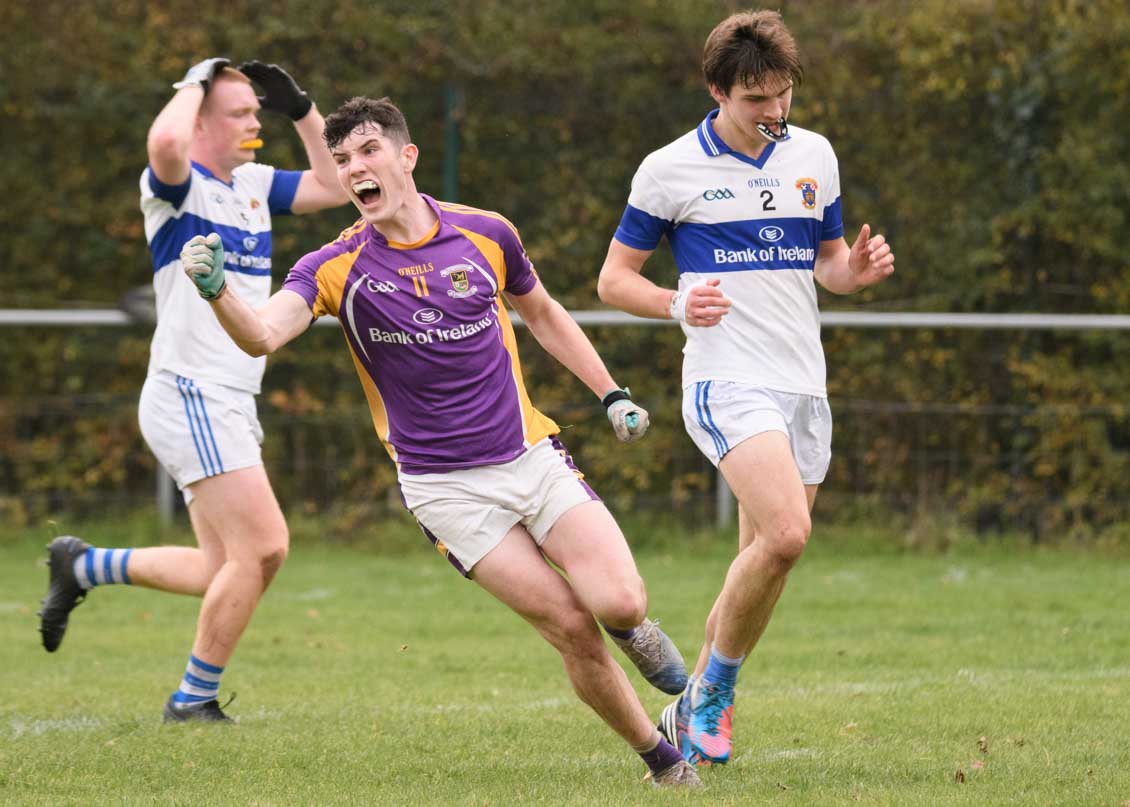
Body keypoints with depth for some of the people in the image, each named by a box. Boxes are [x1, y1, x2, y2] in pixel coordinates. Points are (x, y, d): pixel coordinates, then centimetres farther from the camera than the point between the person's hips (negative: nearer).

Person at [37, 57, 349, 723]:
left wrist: (302, 110, 11)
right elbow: (166, 142, -33)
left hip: (229, 405, 9)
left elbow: (336, 187, 22)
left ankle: (82, 566, 22)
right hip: (190, 394, -9)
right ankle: (194, 702, -1)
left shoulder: (256, 184, 15)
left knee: (227, 569, 9)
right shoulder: (177, 186, -10)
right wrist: (196, 81, -15)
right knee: (258, 549, -13)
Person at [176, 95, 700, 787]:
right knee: (571, 628, -11)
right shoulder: (337, 268, -8)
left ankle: (633, 629, 22)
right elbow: (263, 334, -25)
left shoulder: (486, 234, 0)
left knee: (619, 603, -16)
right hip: (443, 486, -2)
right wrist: (217, 289, -46)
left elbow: (540, 311, 18)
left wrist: (612, 393, 16)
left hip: (531, 454, 2)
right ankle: (662, 759, 9)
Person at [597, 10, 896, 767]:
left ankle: (695, 707, 23)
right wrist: (677, 304, -16)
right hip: (728, 382, -6)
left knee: (763, 561, 7)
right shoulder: (670, 170, -2)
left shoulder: (814, 156, 11)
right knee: (785, 532, -24)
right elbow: (615, 278, 4)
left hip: (804, 385, 6)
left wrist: (856, 268, -2)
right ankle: (715, 695, -7)